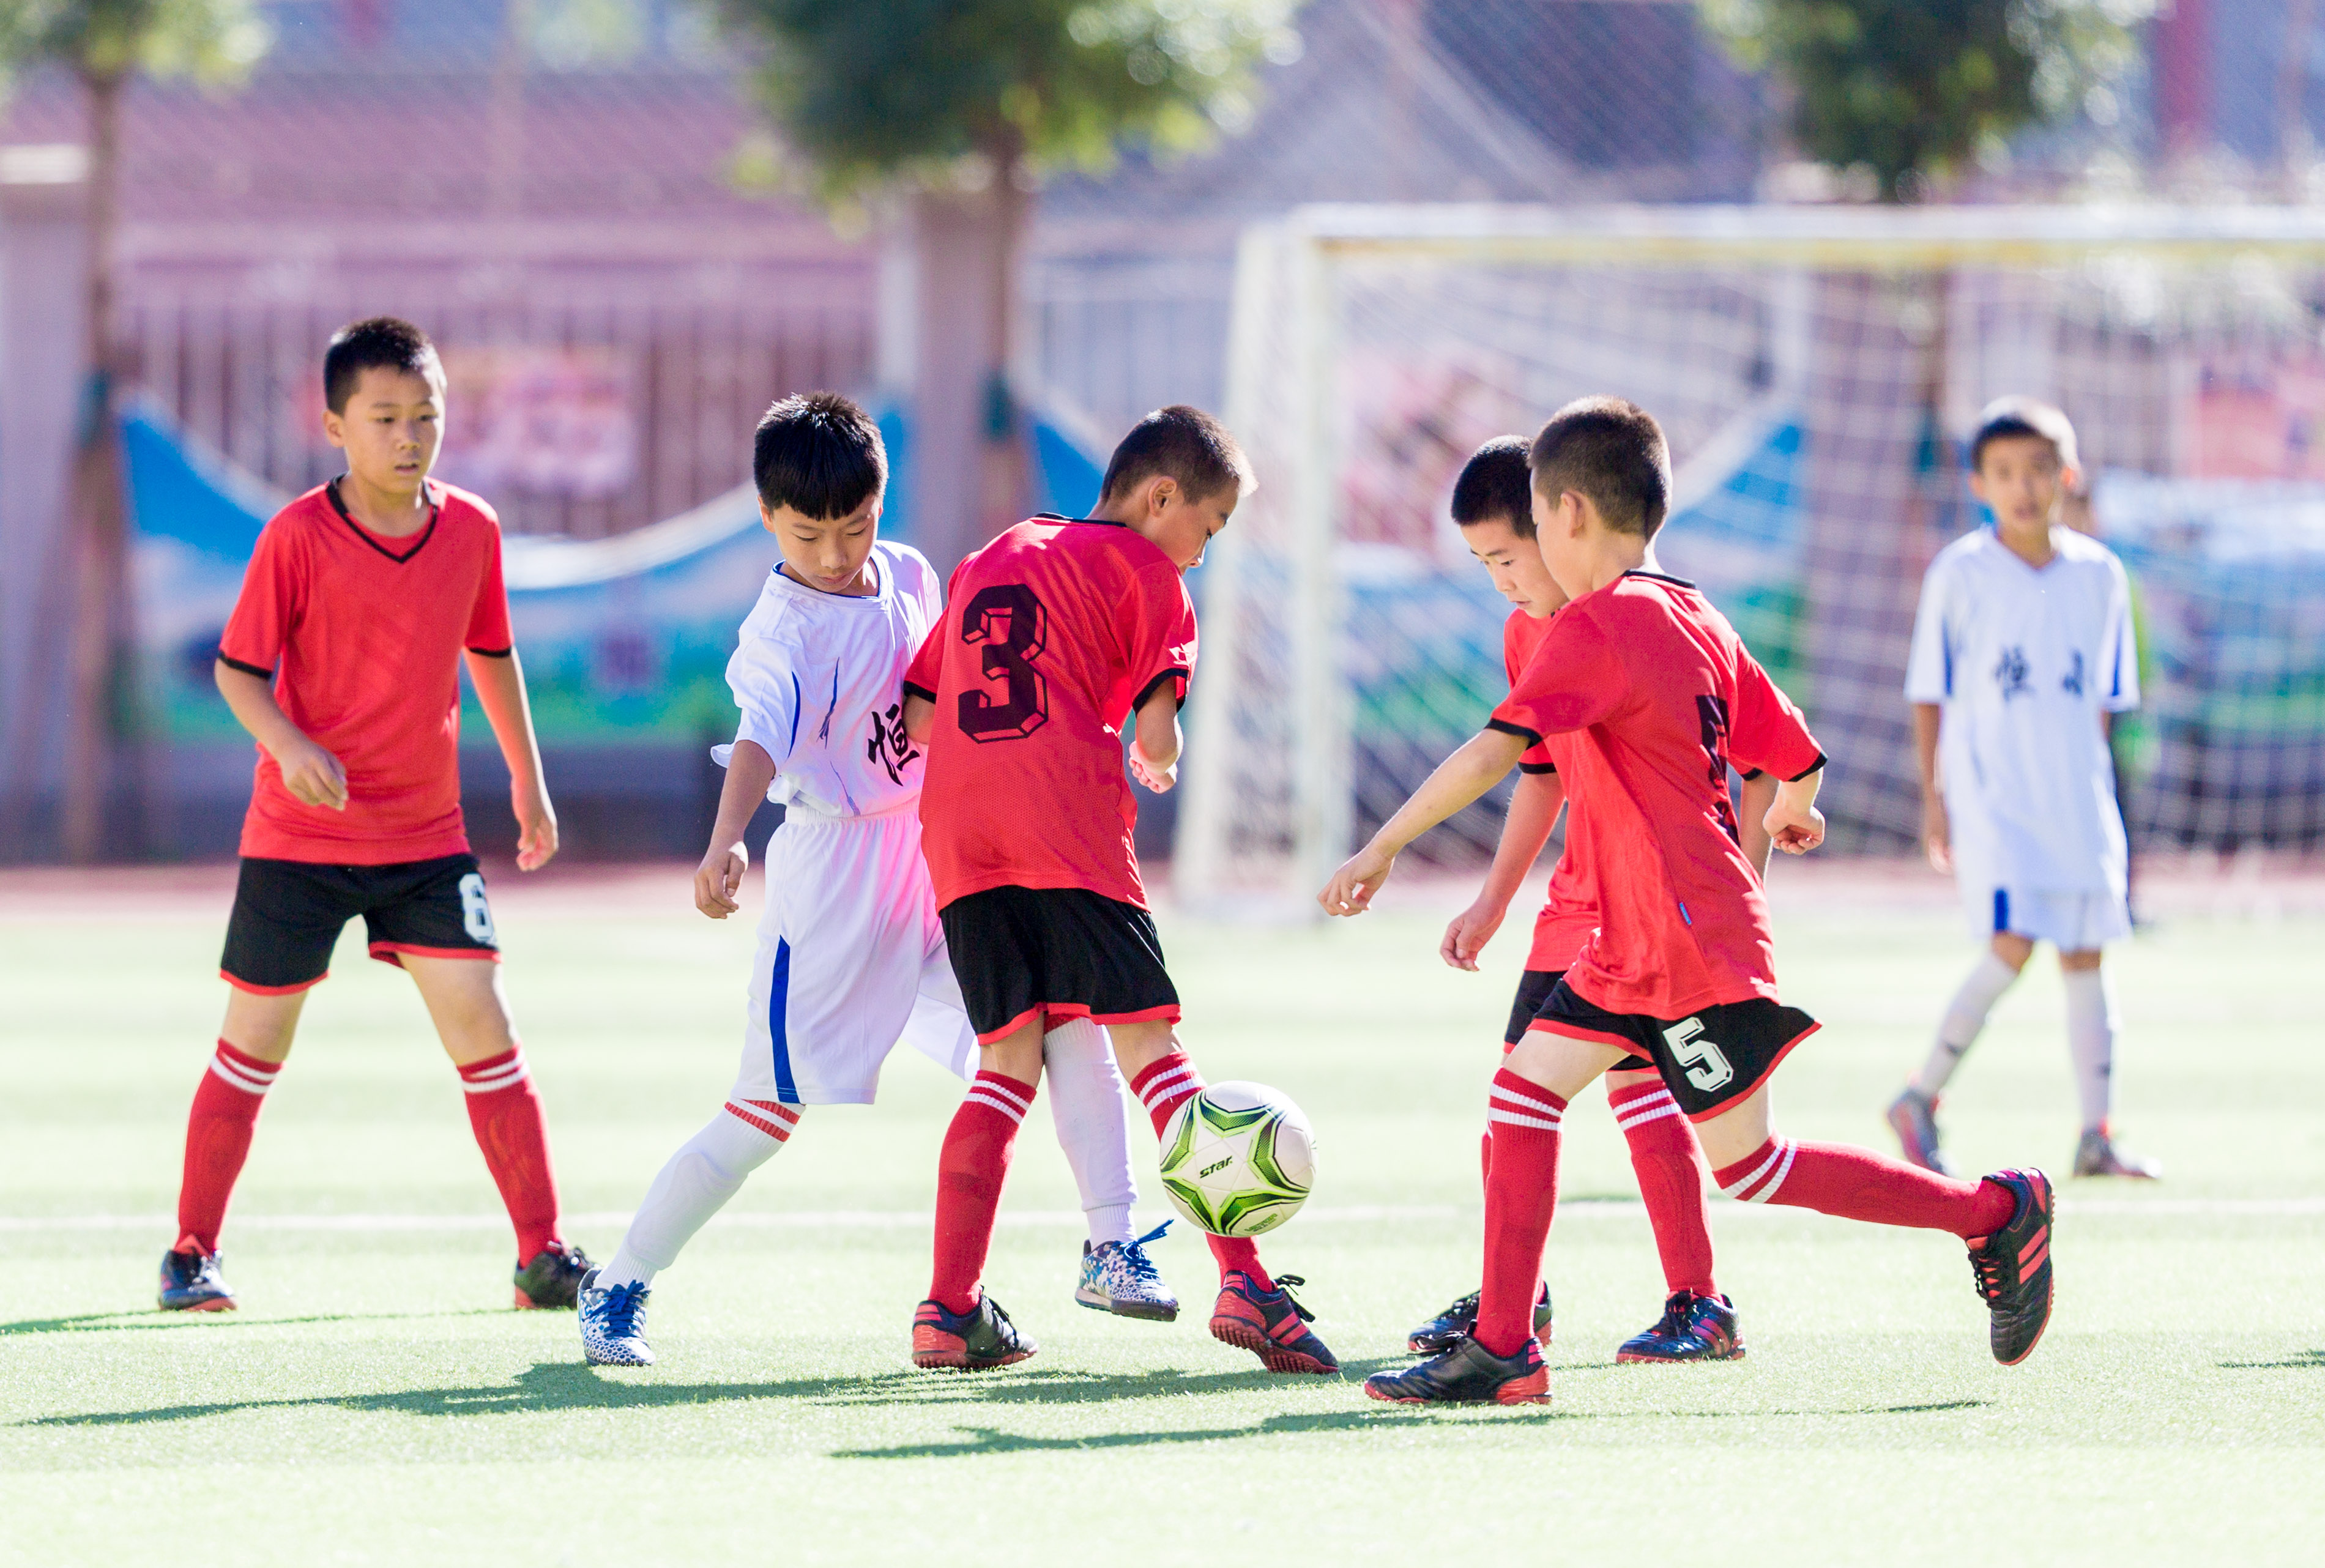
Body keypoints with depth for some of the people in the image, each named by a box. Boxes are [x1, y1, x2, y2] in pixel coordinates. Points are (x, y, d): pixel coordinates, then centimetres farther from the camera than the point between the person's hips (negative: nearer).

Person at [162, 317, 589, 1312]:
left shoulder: (472, 530, -1)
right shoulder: (298, 536, -12)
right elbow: (237, 669, -9)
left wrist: (528, 780, 20)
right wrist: (288, 745, -27)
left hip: (425, 837, 3)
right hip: (298, 837, -3)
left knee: (481, 1022, -6)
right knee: (255, 1042, 5)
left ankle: (543, 1255, -1)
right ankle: (192, 1251, 17)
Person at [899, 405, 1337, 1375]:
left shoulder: (989, 561, 27)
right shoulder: (1141, 567, 7)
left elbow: (919, 716, 23)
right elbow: (1153, 731, -3)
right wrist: (1158, 767, 18)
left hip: (957, 831, 5)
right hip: (1069, 825, -5)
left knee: (1007, 1066, 11)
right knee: (1151, 1047, -5)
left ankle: (950, 1307, 2)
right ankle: (1242, 1281, -13)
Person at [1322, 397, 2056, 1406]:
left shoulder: (1596, 626, -16)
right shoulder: (1699, 622, 10)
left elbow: (1494, 751, -23)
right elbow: (1798, 757, 16)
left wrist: (1382, 849, -19)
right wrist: (1791, 814, 38)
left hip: (1693, 941, -10)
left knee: (1749, 1165, -2)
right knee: (1524, 1088, 5)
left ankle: (1994, 1211, 5)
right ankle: (1501, 1350, 3)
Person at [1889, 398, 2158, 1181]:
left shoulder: (2099, 575, 5)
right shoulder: (1961, 574, -5)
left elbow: (2102, 699, 13)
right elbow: (1930, 695, 0)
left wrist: (2094, 791, 12)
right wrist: (1933, 796, -4)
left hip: (2075, 791, 4)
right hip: (1989, 790, -4)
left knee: (2086, 955, 4)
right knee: (2013, 943, -18)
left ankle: (2096, 1136, 9)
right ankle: (1921, 1098, -4)